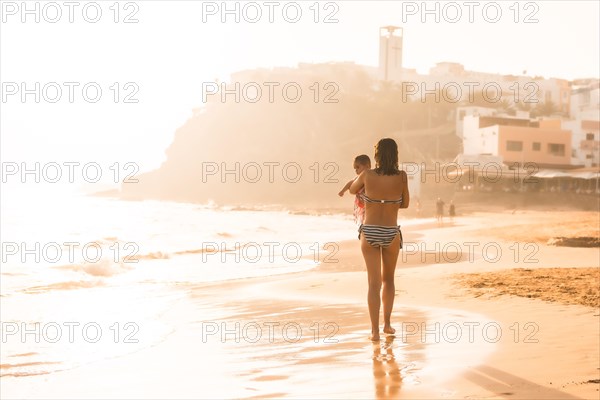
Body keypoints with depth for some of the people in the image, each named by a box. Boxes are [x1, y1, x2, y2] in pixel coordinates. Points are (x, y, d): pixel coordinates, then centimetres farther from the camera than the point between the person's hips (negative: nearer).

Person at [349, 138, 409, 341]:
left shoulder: (367, 174, -11)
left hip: (369, 233, 0)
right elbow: (405, 203, 6)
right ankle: (387, 324, 23)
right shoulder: (402, 176, -9)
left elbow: (353, 190, 10)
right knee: (388, 280, 21)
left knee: (374, 283, 2)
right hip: (391, 234, 1)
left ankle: (375, 330, -2)